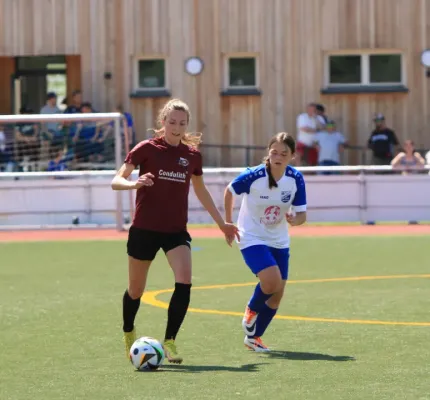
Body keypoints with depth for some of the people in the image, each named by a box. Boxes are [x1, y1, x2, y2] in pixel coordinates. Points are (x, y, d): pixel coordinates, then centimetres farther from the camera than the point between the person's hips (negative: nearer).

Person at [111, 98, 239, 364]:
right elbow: (116, 181, -11)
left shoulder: (192, 155, 4)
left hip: (176, 231, 2)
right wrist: (135, 184, -33)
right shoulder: (147, 149, -7)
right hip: (144, 229, -2)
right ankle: (129, 333, 40)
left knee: (184, 282, -20)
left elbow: (201, 190, 20)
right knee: (136, 290, 10)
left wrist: (222, 222, 21)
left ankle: (169, 341, -9)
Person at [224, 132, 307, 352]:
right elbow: (229, 191, -4)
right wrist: (228, 223, 1)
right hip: (252, 238, -5)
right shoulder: (253, 176, -22)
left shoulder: (296, 179, -13)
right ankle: (251, 310, 8)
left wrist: (295, 219, -32)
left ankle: (253, 337, 25)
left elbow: (302, 214, -9)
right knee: (272, 280, -24)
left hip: (279, 241, 5)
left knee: (277, 294, 6)